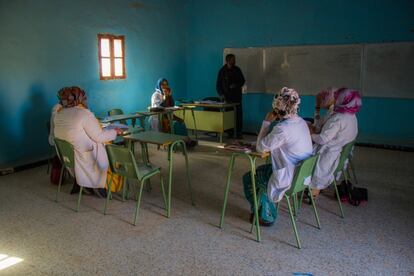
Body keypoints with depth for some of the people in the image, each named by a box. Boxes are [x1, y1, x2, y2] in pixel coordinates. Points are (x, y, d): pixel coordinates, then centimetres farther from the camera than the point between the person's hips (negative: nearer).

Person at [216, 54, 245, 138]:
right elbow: (218, 84, 5)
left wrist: (236, 85, -6)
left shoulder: (237, 70, 7)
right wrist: (221, 94, -8)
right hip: (227, 97, -1)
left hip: (237, 96, 1)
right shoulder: (222, 71, 3)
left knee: (238, 114, -4)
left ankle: (238, 132, 2)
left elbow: (242, 80, 14)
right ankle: (229, 132, 3)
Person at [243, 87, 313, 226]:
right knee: (260, 171, 26)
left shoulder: (282, 129, -27)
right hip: (303, 172, 9)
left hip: (290, 178, -9)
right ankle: (264, 210, 37)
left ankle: (265, 216, 25)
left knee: (248, 178, 11)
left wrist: (267, 122, -13)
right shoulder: (301, 121, 1)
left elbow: (260, 147, -15)